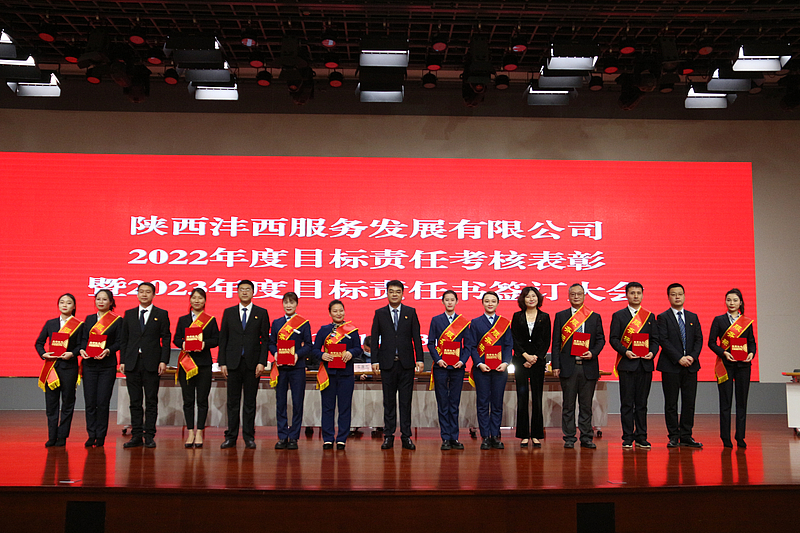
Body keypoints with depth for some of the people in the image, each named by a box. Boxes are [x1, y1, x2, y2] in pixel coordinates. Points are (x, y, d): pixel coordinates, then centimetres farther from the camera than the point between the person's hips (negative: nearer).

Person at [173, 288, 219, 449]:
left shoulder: (211, 320, 8)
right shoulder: (183, 320, 13)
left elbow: (216, 339, 2)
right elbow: (176, 339, 9)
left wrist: (205, 343, -16)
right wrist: (183, 344, -12)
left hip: (204, 363, -1)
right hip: (186, 363, 1)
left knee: (202, 399, 0)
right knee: (188, 399, 2)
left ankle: (199, 432, 6)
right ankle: (190, 432, 10)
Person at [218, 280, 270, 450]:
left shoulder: (261, 313, 5)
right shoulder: (228, 313, 9)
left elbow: (265, 339, 2)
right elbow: (223, 339, 8)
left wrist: (262, 362, -7)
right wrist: (222, 362, 0)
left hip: (252, 363, -1)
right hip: (233, 363, 1)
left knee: (250, 402, 4)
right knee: (233, 402, 5)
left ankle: (249, 437, 11)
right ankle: (231, 437, 11)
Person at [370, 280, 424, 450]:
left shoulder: (411, 312, 7)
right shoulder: (379, 313, 6)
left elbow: (416, 337, 5)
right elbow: (374, 339, 5)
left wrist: (419, 359, -2)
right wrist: (375, 361, -3)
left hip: (406, 363, 0)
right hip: (387, 363, 0)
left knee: (406, 401, 3)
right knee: (389, 401, 6)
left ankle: (406, 436, 10)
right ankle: (388, 436, 13)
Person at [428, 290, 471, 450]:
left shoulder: (464, 321, 8)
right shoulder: (436, 320, 7)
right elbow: (430, 343, 4)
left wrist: (462, 360, -8)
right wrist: (437, 360, -10)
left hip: (457, 366, 1)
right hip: (441, 366, 0)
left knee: (455, 403, 4)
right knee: (443, 403, 1)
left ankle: (454, 438, 10)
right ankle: (445, 438, 6)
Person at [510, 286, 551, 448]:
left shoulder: (544, 317, 7)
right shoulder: (517, 317, 7)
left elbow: (546, 341, 3)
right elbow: (514, 339, 2)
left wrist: (536, 357, -8)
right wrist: (526, 356, -9)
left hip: (538, 360, 0)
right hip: (520, 361, 0)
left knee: (537, 398, 0)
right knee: (522, 398, 0)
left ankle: (536, 435, 7)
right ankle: (524, 435, 6)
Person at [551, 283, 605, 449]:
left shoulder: (595, 317, 11)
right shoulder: (560, 316, 7)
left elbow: (601, 339, 10)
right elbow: (556, 342, 4)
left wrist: (593, 353, -10)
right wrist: (556, 365, -3)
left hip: (588, 367, 1)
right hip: (568, 367, -1)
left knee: (586, 405, 6)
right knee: (568, 405, 3)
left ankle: (586, 438, 14)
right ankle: (569, 438, 10)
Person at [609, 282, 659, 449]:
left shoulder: (650, 316, 13)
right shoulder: (618, 316, 5)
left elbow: (655, 339, 11)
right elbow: (613, 338, -1)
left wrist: (652, 352, -8)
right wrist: (625, 351, -15)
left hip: (645, 364, 3)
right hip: (626, 364, -3)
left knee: (642, 403, 7)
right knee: (627, 403, 0)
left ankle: (641, 437, 14)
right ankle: (628, 438, 6)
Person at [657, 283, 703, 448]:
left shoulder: (693, 317, 14)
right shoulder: (663, 317, 0)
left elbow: (699, 339, 8)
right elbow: (663, 340, -8)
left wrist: (692, 356, -8)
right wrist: (679, 358, -15)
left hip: (691, 366, 4)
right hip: (670, 366, -4)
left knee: (689, 402, 4)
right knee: (671, 403, 0)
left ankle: (686, 436, 12)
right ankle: (673, 436, 7)